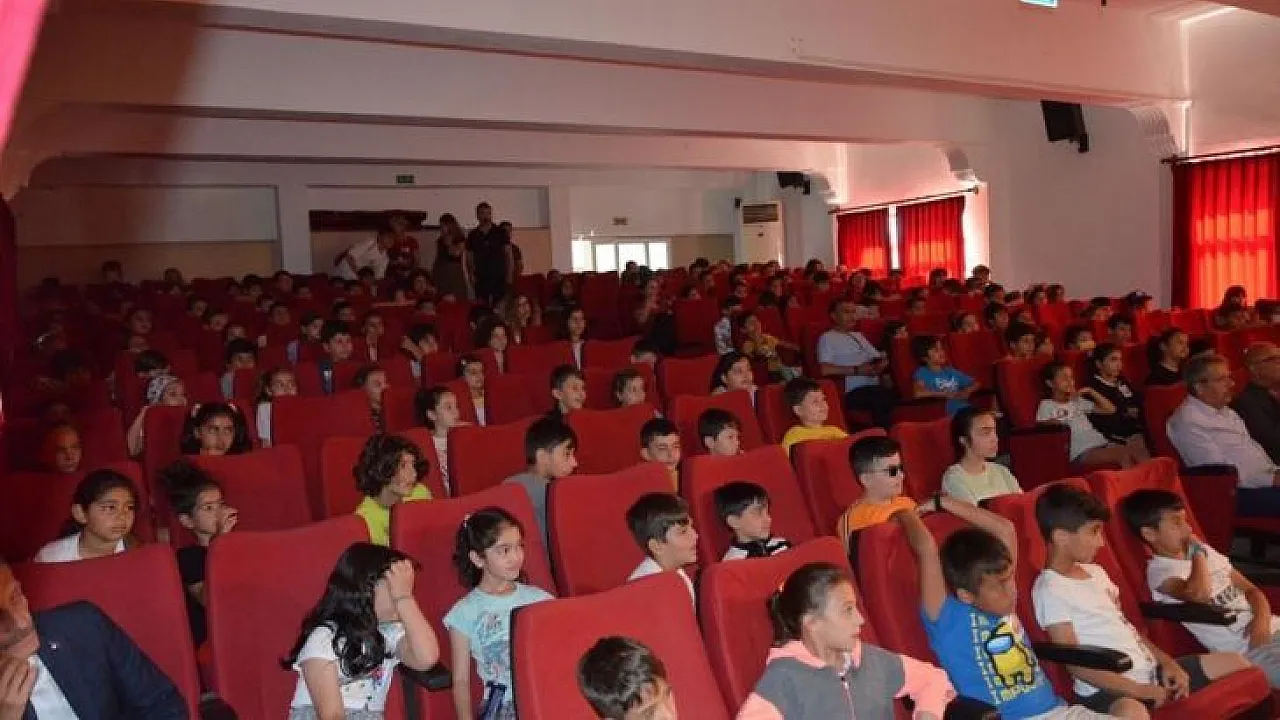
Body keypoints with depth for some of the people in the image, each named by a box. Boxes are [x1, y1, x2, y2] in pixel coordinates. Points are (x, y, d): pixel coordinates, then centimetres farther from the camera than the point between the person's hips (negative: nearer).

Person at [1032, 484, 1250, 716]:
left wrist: (1167, 662, 6)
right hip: (1107, 688, -10)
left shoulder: (1095, 572, 15)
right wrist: (1139, 690, -17)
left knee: (1234, 661, 13)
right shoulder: (1050, 590, -14)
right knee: (1132, 712, -43)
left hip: (1150, 670, 10)